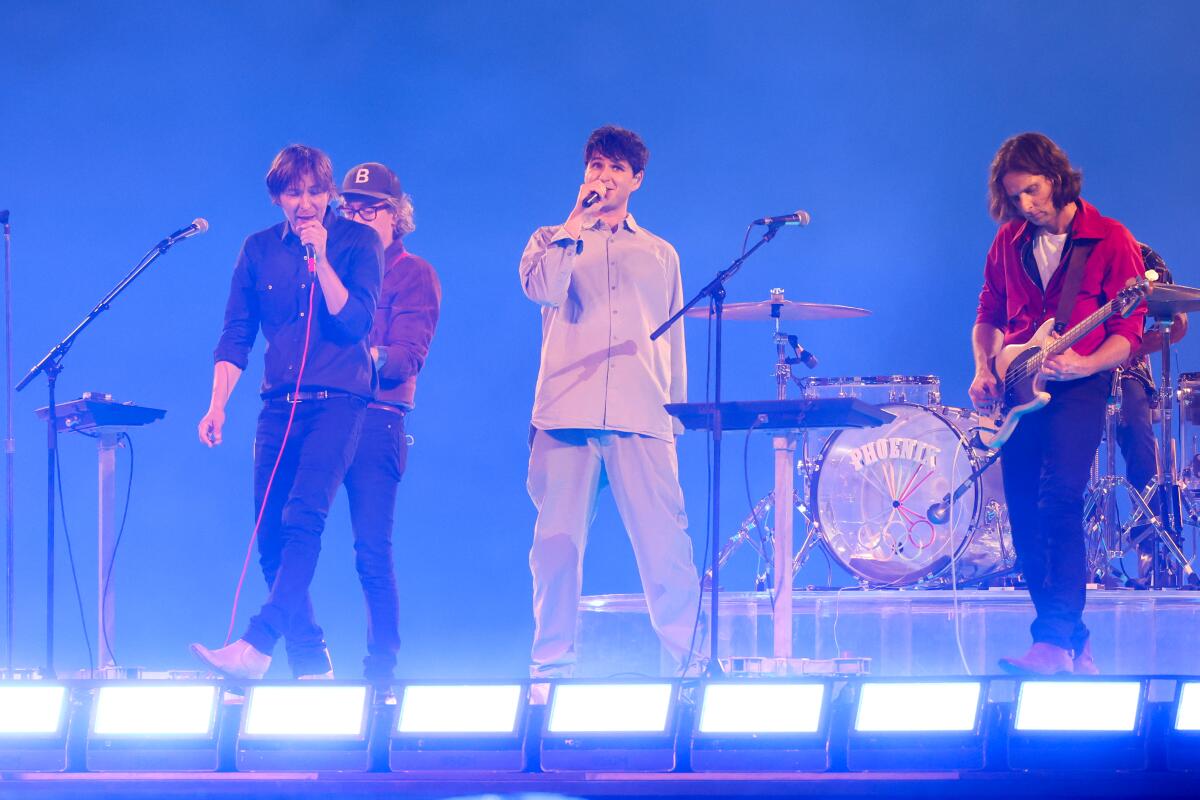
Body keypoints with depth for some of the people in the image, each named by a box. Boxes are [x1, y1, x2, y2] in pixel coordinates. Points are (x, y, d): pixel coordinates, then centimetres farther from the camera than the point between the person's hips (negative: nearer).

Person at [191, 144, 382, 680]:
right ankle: (310, 662, 9)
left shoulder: (357, 242, 2)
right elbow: (236, 335, 10)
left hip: (338, 401, -5)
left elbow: (355, 322, -8)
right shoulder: (259, 250, 11)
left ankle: (255, 647, -34)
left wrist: (320, 257, -13)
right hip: (280, 408, 5)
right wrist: (218, 406, 0)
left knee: (303, 520, -22)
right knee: (272, 540, 1)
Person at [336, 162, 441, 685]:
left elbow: (408, 355, -5)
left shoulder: (414, 274, 7)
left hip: (374, 420, -5)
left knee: (372, 553, -8)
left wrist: (367, 358, -22)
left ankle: (380, 670, -4)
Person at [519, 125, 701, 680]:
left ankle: (688, 659, -7)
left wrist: (676, 412, 13)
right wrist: (579, 221, -3)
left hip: (643, 422, 1)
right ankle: (551, 666, -1)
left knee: (666, 545, -9)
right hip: (566, 417, -1)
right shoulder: (553, 241, 15)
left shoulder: (660, 255, 21)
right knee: (557, 546, -6)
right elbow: (542, 289, -8)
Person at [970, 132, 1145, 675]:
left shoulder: (1111, 242, -5)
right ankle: (1072, 641, 12)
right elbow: (989, 315, 21)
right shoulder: (1010, 241, 11)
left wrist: (1083, 365, -24)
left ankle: (1055, 640, -28)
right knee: (1025, 518, 2)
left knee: (1059, 501, -22)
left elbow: (1128, 333, -7)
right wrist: (984, 370, 3)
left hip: (1079, 386, -6)